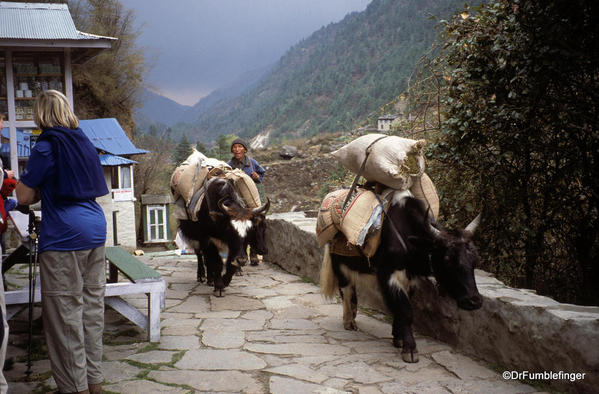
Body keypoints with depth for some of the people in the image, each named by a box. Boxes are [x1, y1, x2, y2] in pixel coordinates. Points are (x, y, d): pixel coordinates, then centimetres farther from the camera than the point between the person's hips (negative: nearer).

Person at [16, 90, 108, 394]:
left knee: (65, 312, 0)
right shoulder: (84, 143, 13)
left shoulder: (46, 147, -8)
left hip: (63, 236, -8)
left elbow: (25, 197, -6)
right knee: (92, 305, 12)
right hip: (95, 231, 8)